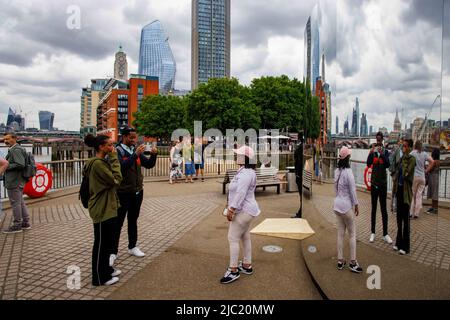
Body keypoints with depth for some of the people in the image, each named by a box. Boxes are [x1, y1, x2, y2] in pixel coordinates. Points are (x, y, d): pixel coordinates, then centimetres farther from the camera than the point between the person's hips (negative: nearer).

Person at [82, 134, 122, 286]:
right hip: (102, 209, -10)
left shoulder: (103, 162, 12)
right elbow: (116, 180, -21)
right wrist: (114, 158, -18)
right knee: (101, 244, 3)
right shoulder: (97, 163, -20)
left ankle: (106, 269, 36)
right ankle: (100, 277, 16)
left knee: (108, 242, 21)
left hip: (108, 208, 10)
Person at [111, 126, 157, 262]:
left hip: (138, 192, 6)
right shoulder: (117, 151, -12)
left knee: (133, 220, 17)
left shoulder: (136, 150, 6)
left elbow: (149, 165, 7)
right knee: (118, 222, 2)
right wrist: (135, 154, -34)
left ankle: (132, 247, 29)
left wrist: (153, 155, -11)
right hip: (123, 193, -6)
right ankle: (113, 252, 11)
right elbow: (122, 166, -27)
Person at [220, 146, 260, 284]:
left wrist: (231, 209, -26)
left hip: (243, 211, -11)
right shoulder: (246, 171, 12)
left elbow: (241, 193, -27)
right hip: (246, 210, 11)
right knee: (245, 237, 17)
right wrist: (231, 204, 24)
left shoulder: (245, 173, -22)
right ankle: (247, 266, 28)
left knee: (233, 238, -5)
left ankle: (233, 271, 2)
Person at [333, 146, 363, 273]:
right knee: (352, 234, 6)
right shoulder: (348, 172, -17)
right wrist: (356, 205, -2)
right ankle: (353, 263, 12)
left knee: (340, 233, 12)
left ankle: (340, 261, 19)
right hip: (346, 206, -6)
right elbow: (352, 191, -12)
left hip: (337, 205, 7)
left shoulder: (337, 171, 4)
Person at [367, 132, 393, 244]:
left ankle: (385, 234, 9)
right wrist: (371, 152, -27)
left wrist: (382, 154, -31)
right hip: (374, 182, 1)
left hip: (383, 182, -1)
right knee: (373, 208, 7)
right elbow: (368, 164, -13)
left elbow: (387, 165, -17)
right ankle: (372, 232, 13)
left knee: (384, 208, 3)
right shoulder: (373, 152, 0)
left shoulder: (386, 152, -3)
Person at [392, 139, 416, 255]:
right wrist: (395, 186, 13)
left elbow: (406, 173, -22)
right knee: (399, 217, 14)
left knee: (405, 219, -1)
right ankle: (399, 242, 26)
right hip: (399, 189, 7)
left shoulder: (412, 159, -11)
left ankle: (405, 246, 9)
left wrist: (405, 160, -13)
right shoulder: (402, 158, 11)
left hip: (406, 190, -7)